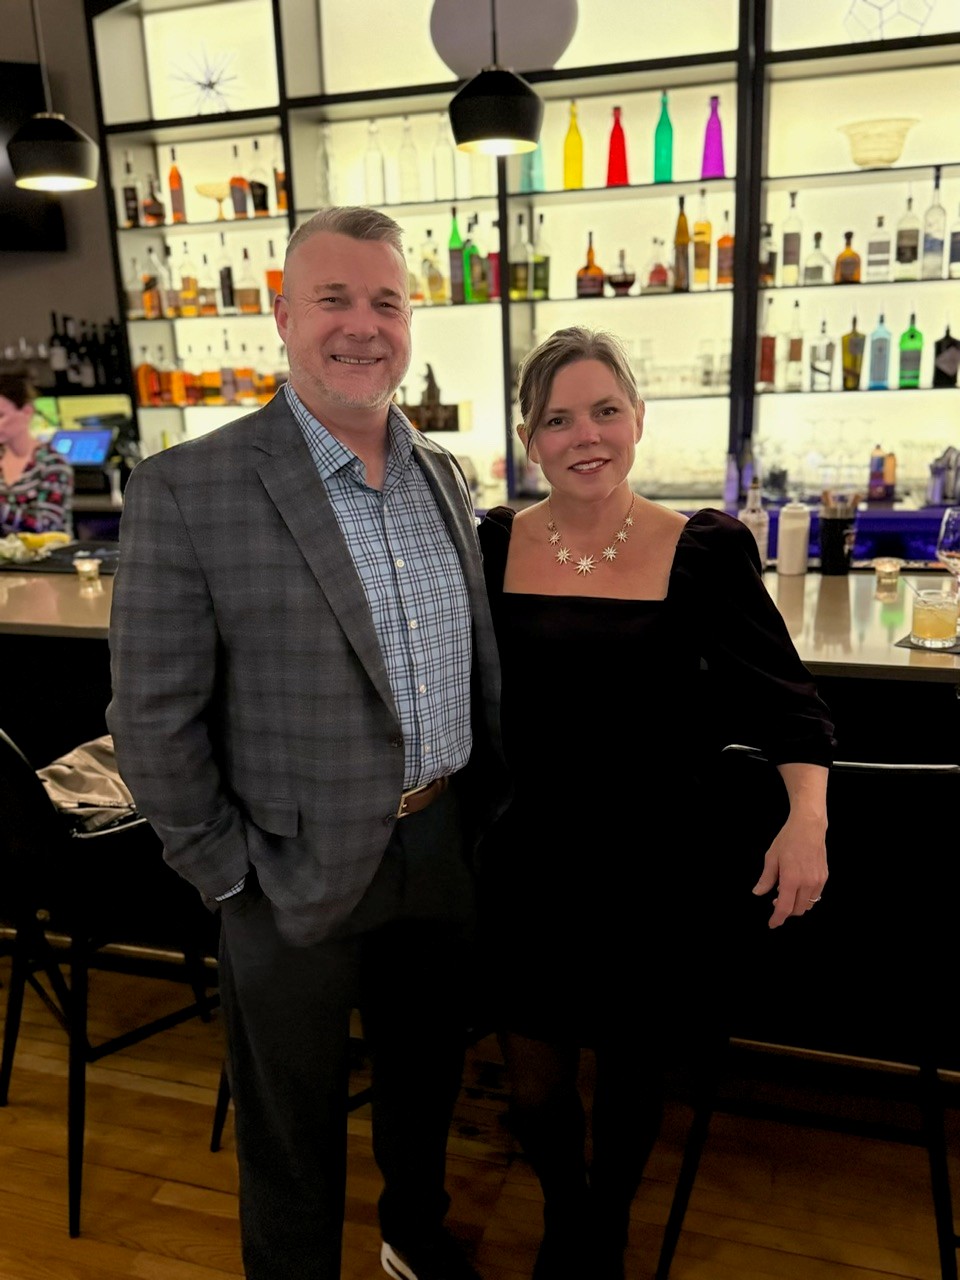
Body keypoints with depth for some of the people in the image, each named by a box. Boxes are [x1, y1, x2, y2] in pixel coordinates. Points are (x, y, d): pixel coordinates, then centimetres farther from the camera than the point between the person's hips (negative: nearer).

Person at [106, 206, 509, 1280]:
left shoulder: (444, 476, 3)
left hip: (446, 853, 6)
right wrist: (226, 870, -10)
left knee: (427, 1076, 27)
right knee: (293, 1125, 18)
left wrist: (486, 809, 8)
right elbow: (153, 715, -13)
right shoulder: (188, 488, -16)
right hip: (302, 871, -5)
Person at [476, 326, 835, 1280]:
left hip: (652, 867, -1)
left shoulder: (704, 551, -10)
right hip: (528, 861, 2)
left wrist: (807, 812, -25)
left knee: (631, 1070, 19)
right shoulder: (490, 547, -4)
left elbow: (783, 698, -10)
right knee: (534, 1088, 13)